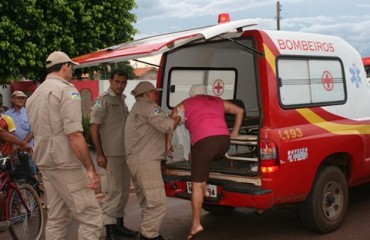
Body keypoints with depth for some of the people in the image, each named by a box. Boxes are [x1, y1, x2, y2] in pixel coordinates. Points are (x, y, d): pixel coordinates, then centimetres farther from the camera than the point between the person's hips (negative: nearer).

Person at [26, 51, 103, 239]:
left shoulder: (35, 95, 17)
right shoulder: (66, 90, -12)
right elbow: (74, 135, -21)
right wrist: (91, 168, -19)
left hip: (45, 164, 9)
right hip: (66, 164, -9)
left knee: (56, 218, 14)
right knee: (91, 217, -5)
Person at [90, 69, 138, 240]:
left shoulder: (123, 100, 16)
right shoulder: (103, 100, -8)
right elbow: (94, 128, -13)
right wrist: (99, 154, -18)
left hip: (124, 153, 8)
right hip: (111, 155, -8)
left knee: (124, 191, 13)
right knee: (113, 192, -7)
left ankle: (119, 225, 25)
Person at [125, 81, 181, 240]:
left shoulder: (136, 109, 26)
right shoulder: (147, 106, -7)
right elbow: (165, 125, -18)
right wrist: (178, 118, -1)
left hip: (137, 161, 11)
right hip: (146, 162, -11)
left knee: (148, 203, 16)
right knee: (157, 203, -11)